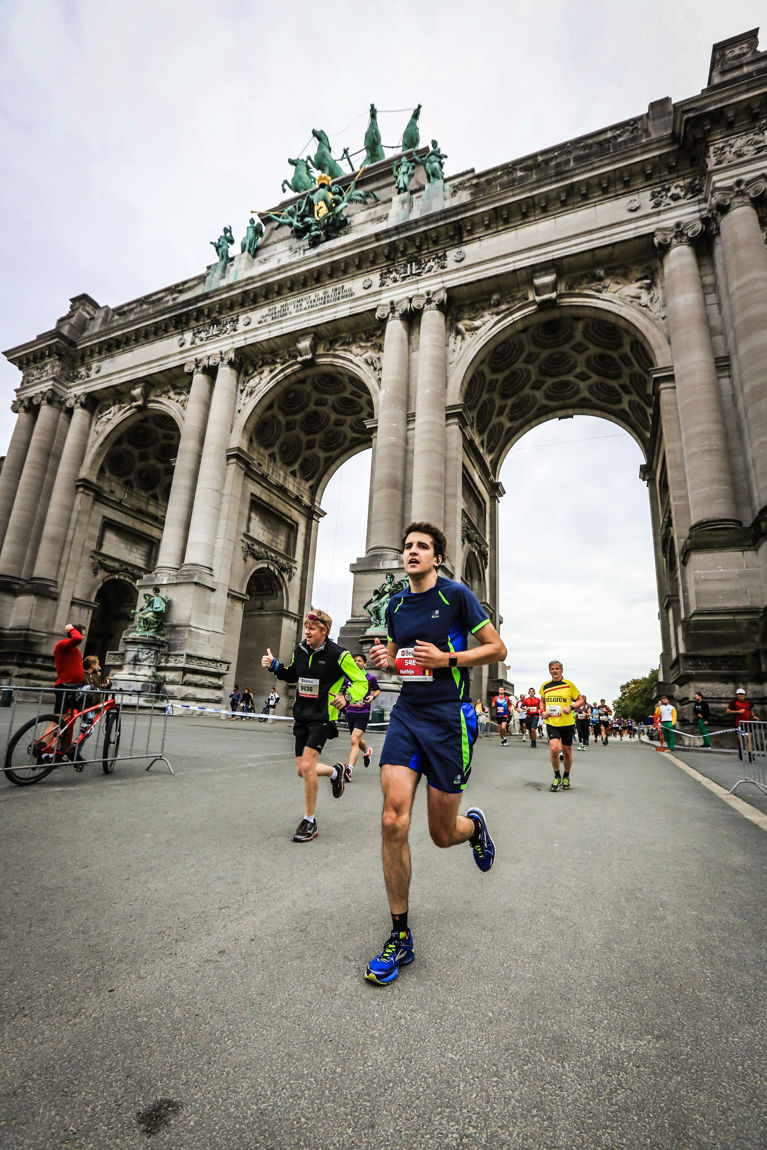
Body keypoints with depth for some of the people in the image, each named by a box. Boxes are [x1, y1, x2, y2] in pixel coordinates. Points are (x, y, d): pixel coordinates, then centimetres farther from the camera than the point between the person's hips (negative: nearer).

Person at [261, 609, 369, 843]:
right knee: (301, 771, 9)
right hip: (302, 716, 7)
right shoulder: (300, 650, 4)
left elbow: (361, 683, -10)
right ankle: (335, 771, 40)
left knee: (307, 766, -14)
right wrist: (274, 666, 5)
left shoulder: (338, 655, -14)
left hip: (323, 717, -6)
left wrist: (346, 698, -27)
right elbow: (292, 675, 22)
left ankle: (310, 821, 6)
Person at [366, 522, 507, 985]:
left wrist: (447, 658, -15)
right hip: (406, 716, 4)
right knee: (394, 820, -8)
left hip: (450, 720, -4)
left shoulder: (456, 595, -6)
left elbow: (498, 649, -3)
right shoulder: (395, 605, 10)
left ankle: (474, 825, 44)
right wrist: (385, 658, 0)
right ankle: (400, 937, 12)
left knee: (442, 834, 6)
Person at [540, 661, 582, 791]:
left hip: (567, 722, -1)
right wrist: (543, 711, 5)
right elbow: (542, 701, 23)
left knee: (567, 751, 8)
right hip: (551, 723, 1)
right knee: (554, 748, -18)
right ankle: (557, 777, 5)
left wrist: (571, 707, -12)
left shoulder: (569, 684, -2)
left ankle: (566, 777, 34)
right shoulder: (545, 686, 6)